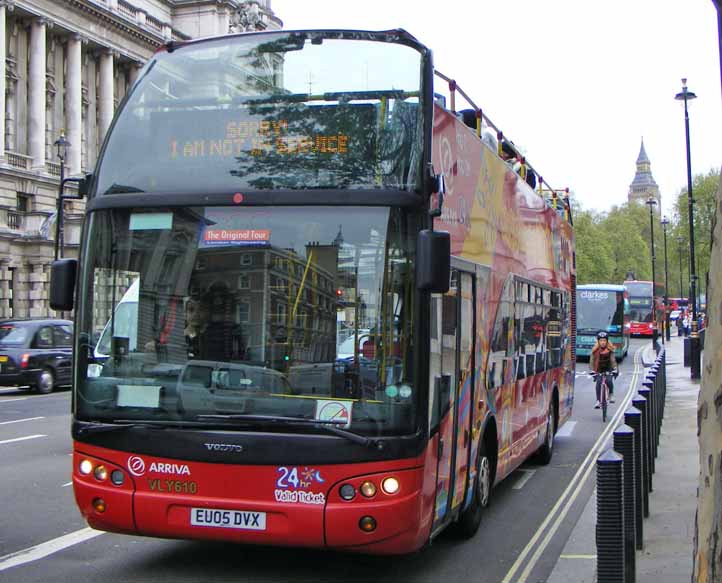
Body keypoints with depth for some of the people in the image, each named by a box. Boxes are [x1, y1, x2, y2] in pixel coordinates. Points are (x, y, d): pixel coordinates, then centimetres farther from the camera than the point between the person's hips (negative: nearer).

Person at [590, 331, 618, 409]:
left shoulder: (610, 349, -12)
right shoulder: (595, 350, -12)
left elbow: (613, 359, -14)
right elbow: (592, 360, -11)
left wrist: (615, 369, -25)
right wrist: (592, 370, -21)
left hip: (608, 368, -1)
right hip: (599, 369, 1)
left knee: (609, 381, -23)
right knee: (598, 382, -15)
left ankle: (611, 394, 6)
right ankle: (598, 401, -9)